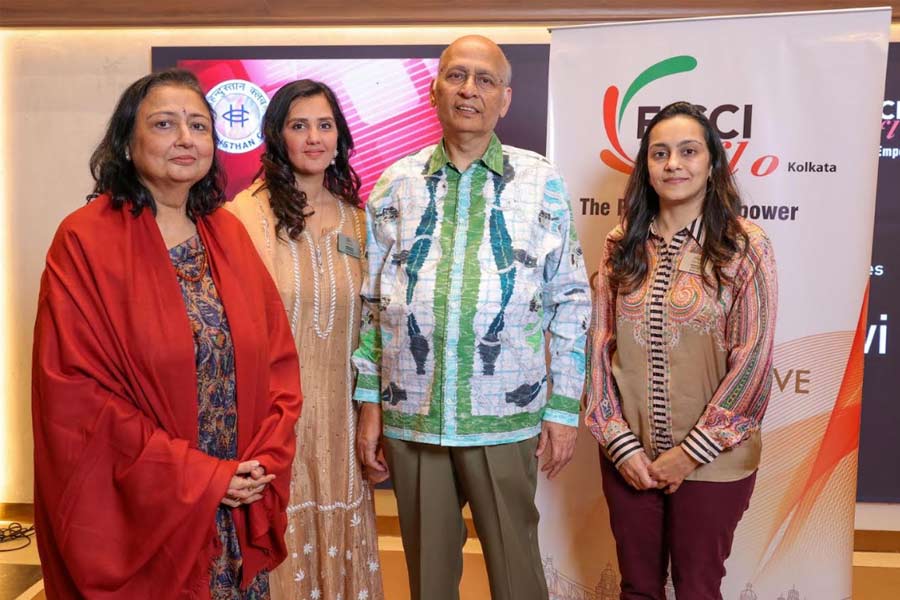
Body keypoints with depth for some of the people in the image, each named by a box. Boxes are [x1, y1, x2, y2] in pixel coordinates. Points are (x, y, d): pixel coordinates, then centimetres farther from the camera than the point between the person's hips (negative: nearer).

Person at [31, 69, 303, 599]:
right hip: (139, 520, -4)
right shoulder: (86, 241, -9)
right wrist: (196, 478, -15)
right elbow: (76, 391, -14)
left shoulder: (228, 233, 5)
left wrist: (264, 462, -7)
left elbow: (278, 356, 5)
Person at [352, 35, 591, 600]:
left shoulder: (542, 183, 0)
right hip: (409, 417, 2)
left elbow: (571, 302, 2)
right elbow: (369, 302, 8)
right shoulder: (396, 185, 5)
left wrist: (565, 408, -1)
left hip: (506, 418, -1)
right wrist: (369, 402, 4)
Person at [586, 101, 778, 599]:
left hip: (712, 461, -2)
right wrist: (620, 443, -7)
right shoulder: (621, 245, 1)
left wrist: (692, 451, -11)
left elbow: (751, 358, -10)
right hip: (628, 456, 3)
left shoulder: (745, 245, -7)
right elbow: (600, 346, 0)